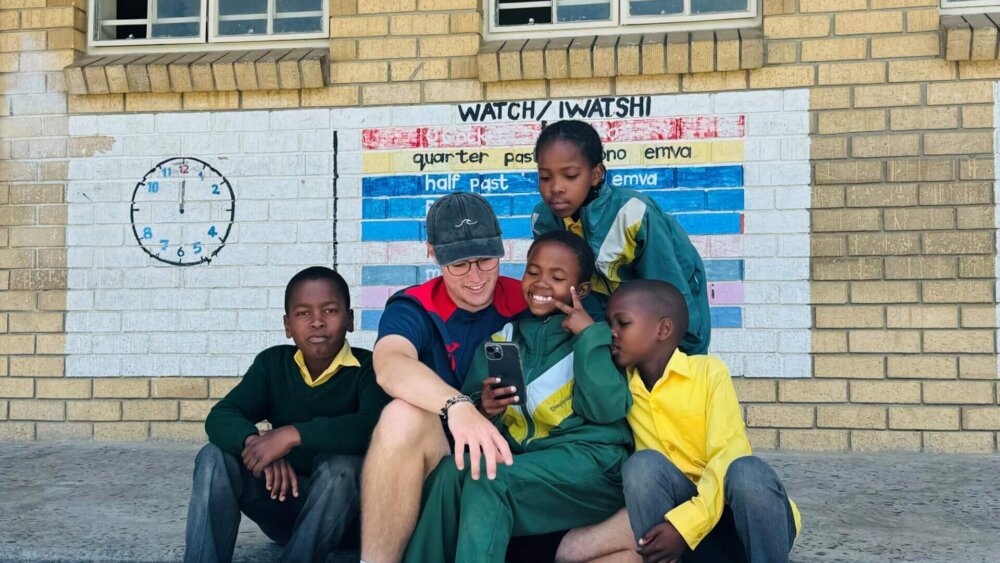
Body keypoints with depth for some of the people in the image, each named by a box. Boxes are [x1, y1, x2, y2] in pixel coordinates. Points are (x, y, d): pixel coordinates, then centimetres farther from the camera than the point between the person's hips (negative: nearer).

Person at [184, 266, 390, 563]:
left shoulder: (369, 368, -13)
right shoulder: (273, 363, 0)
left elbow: (373, 425, -34)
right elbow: (220, 417, -13)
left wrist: (293, 435, -39)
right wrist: (254, 442, -36)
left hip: (344, 508, -4)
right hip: (285, 497, 4)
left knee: (339, 465, -35)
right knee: (215, 457, -18)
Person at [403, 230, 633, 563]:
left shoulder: (595, 336, 5)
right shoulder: (501, 339, 15)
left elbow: (607, 410, -12)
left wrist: (589, 335, -10)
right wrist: (482, 410, -14)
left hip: (589, 461, -4)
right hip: (524, 460, 4)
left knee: (489, 480, -28)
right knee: (451, 473, -26)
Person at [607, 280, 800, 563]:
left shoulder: (709, 371, -8)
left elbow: (728, 456, -18)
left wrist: (685, 523, -30)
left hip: (739, 519, -3)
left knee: (746, 471, -34)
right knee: (642, 465, -23)